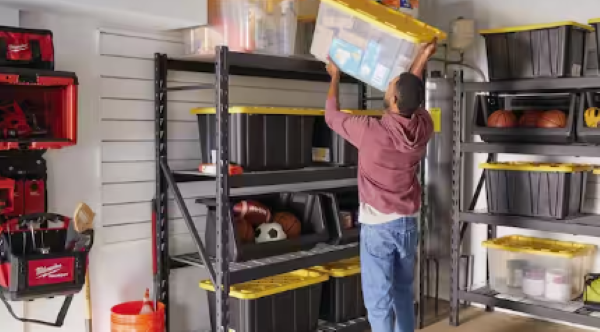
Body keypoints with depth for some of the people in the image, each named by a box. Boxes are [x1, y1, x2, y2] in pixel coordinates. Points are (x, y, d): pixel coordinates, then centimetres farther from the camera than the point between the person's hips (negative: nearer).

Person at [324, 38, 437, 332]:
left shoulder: (370, 131, -20)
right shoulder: (423, 127, -5)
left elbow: (332, 116, -2)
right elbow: (412, 92, 17)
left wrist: (335, 76, 11)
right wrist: (423, 57, 26)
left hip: (378, 226, -5)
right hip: (408, 222, 6)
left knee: (378, 299, 2)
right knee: (403, 292, 19)